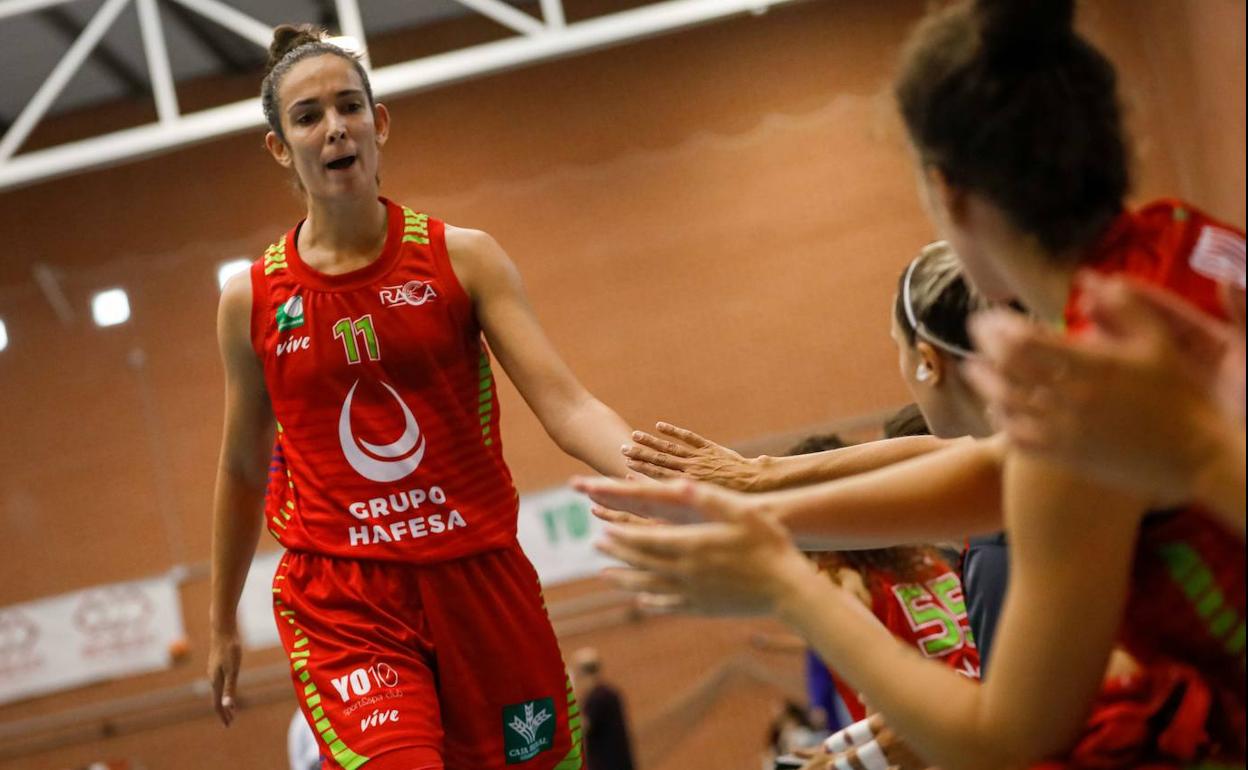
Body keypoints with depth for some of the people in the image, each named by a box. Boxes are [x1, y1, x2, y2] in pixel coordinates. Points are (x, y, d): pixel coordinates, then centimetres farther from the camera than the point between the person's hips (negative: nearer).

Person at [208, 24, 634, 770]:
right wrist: (223, 624, 22)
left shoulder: (464, 259, 0)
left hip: (481, 579, 1)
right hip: (340, 599, -1)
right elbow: (243, 471, 15)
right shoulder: (251, 300, 3)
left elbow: (565, 404, -10)